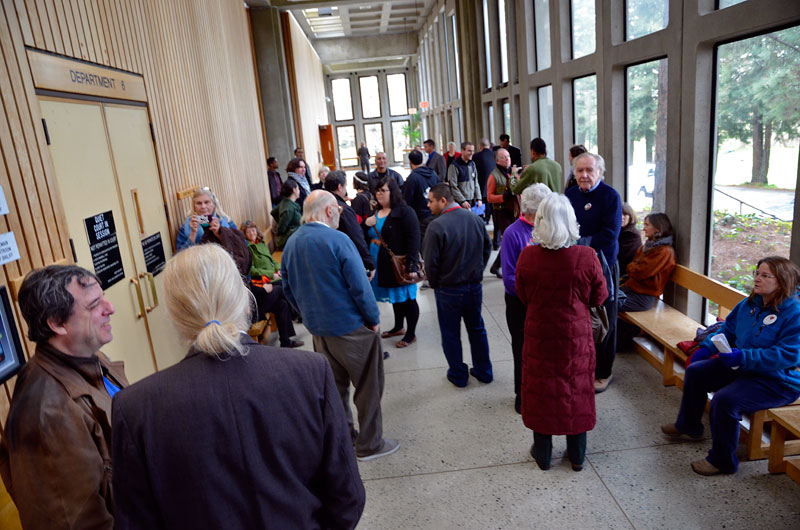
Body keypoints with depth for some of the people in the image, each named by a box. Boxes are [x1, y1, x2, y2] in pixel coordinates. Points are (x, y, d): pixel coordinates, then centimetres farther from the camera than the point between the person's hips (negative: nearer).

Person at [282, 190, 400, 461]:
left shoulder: (291, 244, 2)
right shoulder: (337, 240, -19)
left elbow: (289, 289, 10)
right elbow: (360, 286, -19)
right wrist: (374, 319, -7)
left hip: (317, 329, 7)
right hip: (350, 327, -7)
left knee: (335, 385, 21)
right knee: (368, 387, 9)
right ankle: (370, 444, 20)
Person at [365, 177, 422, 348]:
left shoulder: (405, 212, -13)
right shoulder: (375, 212, 11)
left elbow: (413, 239, -18)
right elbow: (365, 238, 18)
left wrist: (411, 265, -24)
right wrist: (367, 224, -4)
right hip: (381, 264, 7)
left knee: (407, 298, 5)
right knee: (395, 297, 20)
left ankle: (411, 334, 18)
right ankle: (398, 327, 36)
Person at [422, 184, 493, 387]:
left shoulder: (436, 226, -21)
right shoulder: (475, 219, -3)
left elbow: (430, 263, -17)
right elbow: (487, 247, 8)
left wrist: (435, 284, 0)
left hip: (448, 290, -5)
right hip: (474, 285, 5)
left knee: (450, 334, 13)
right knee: (477, 329, 21)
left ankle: (458, 375, 25)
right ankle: (483, 371, 32)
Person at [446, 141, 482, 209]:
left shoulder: (472, 164, 14)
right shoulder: (454, 166, -8)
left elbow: (476, 183, 16)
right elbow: (453, 187, -12)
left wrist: (478, 198, 5)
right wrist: (462, 201, -16)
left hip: (472, 202, 6)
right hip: (459, 203, -6)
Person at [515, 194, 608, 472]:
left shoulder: (527, 256, -16)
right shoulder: (587, 256, -17)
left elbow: (522, 296, -2)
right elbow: (599, 297, -4)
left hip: (539, 335, 0)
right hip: (576, 336, 0)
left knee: (541, 389, 15)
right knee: (576, 389, 16)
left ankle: (542, 453, 30)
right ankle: (577, 455, 31)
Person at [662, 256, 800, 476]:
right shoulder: (749, 303, 3)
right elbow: (728, 330, 17)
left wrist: (743, 357, -32)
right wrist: (706, 348, 3)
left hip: (777, 382, -9)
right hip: (743, 368, 9)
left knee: (725, 399, -29)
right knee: (695, 372, 6)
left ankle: (722, 461, -7)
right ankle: (688, 425, 28)